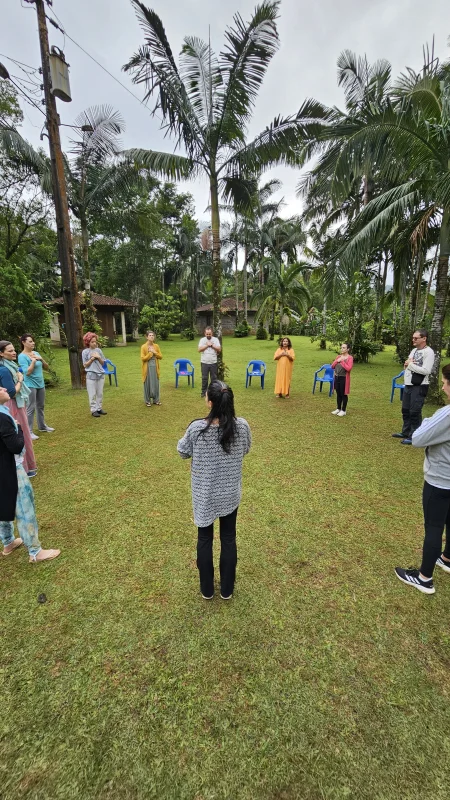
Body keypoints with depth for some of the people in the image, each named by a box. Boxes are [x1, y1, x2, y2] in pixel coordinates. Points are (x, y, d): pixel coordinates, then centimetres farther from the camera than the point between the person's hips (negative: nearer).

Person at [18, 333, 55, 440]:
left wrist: (41, 359, -9)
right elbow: (27, 372, -20)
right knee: (31, 408, -6)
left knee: (41, 406, 16)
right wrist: (33, 360, -19)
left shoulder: (36, 353, 7)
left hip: (40, 384, 7)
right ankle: (29, 431, -1)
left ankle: (42, 426, 30)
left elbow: (46, 367, 8)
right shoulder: (22, 356, -12)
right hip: (30, 385, -7)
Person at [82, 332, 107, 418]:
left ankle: (99, 408, 19)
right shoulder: (85, 352, -4)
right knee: (92, 394, 1)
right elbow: (85, 365, -4)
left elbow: (103, 363, 10)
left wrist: (98, 357, -7)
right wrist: (92, 358, -13)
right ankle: (94, 410, 7)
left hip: (100, 374, 4)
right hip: (91, 375, -4)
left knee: (100, 393, 10)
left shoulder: (98, 350, 6)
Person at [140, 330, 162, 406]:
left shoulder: (156, 346, 6)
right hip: (147, 368, -4)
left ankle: (156, 400, 21)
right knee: (147, 384, 3)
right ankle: (147, 401, 14)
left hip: (155, 368, 4)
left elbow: (160, 357, 6)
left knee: (155, 384, 10)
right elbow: (143, 358, -13)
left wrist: (154, 352, -9)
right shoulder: (143, 347, -7)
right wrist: (150, 353, -13)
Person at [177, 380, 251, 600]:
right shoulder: (242, 426, -17)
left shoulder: (197, 428, -24)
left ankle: (207, 589, 37)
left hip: (204, 495, -1)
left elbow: (183, 452, -6)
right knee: (229, 538, 20)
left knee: (205, 538, 19)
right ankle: (227, 589, 37)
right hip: (230, 493, 2)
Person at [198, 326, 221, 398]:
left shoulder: (215, 339, 1)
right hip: (204, 362, 0)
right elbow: (199, 350, -8)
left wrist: (212, 345, -14)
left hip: (213, 362, 0)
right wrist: (207, 345, -14)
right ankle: (204, 392, 14)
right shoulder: (202, 340, 2)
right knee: (204, 378, 4)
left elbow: (219, 349, -7)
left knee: (214, 378, 7)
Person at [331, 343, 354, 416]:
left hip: (344, 378, -6)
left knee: (343, 394, 2)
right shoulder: (338, 356, 10)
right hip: (337, 378, 6)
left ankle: (343, 410, 13)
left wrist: (342, 361, -17)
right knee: (338, 394, 14)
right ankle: (338, 409, 25)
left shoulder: (350, 358, -9)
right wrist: (337, 361, -8)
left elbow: (349, 368, -21)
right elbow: (332, 366, 8)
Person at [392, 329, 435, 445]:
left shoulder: (429, 352, -13)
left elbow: (426, 370, -22)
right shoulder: (414, 350, 13)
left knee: (415, 412, -3)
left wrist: (410, 364, -15)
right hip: (408, 385, 9)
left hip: (419, 387, -8)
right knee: (405, 410, 16)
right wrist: (406, 364, -5)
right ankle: (406, 433, 29)